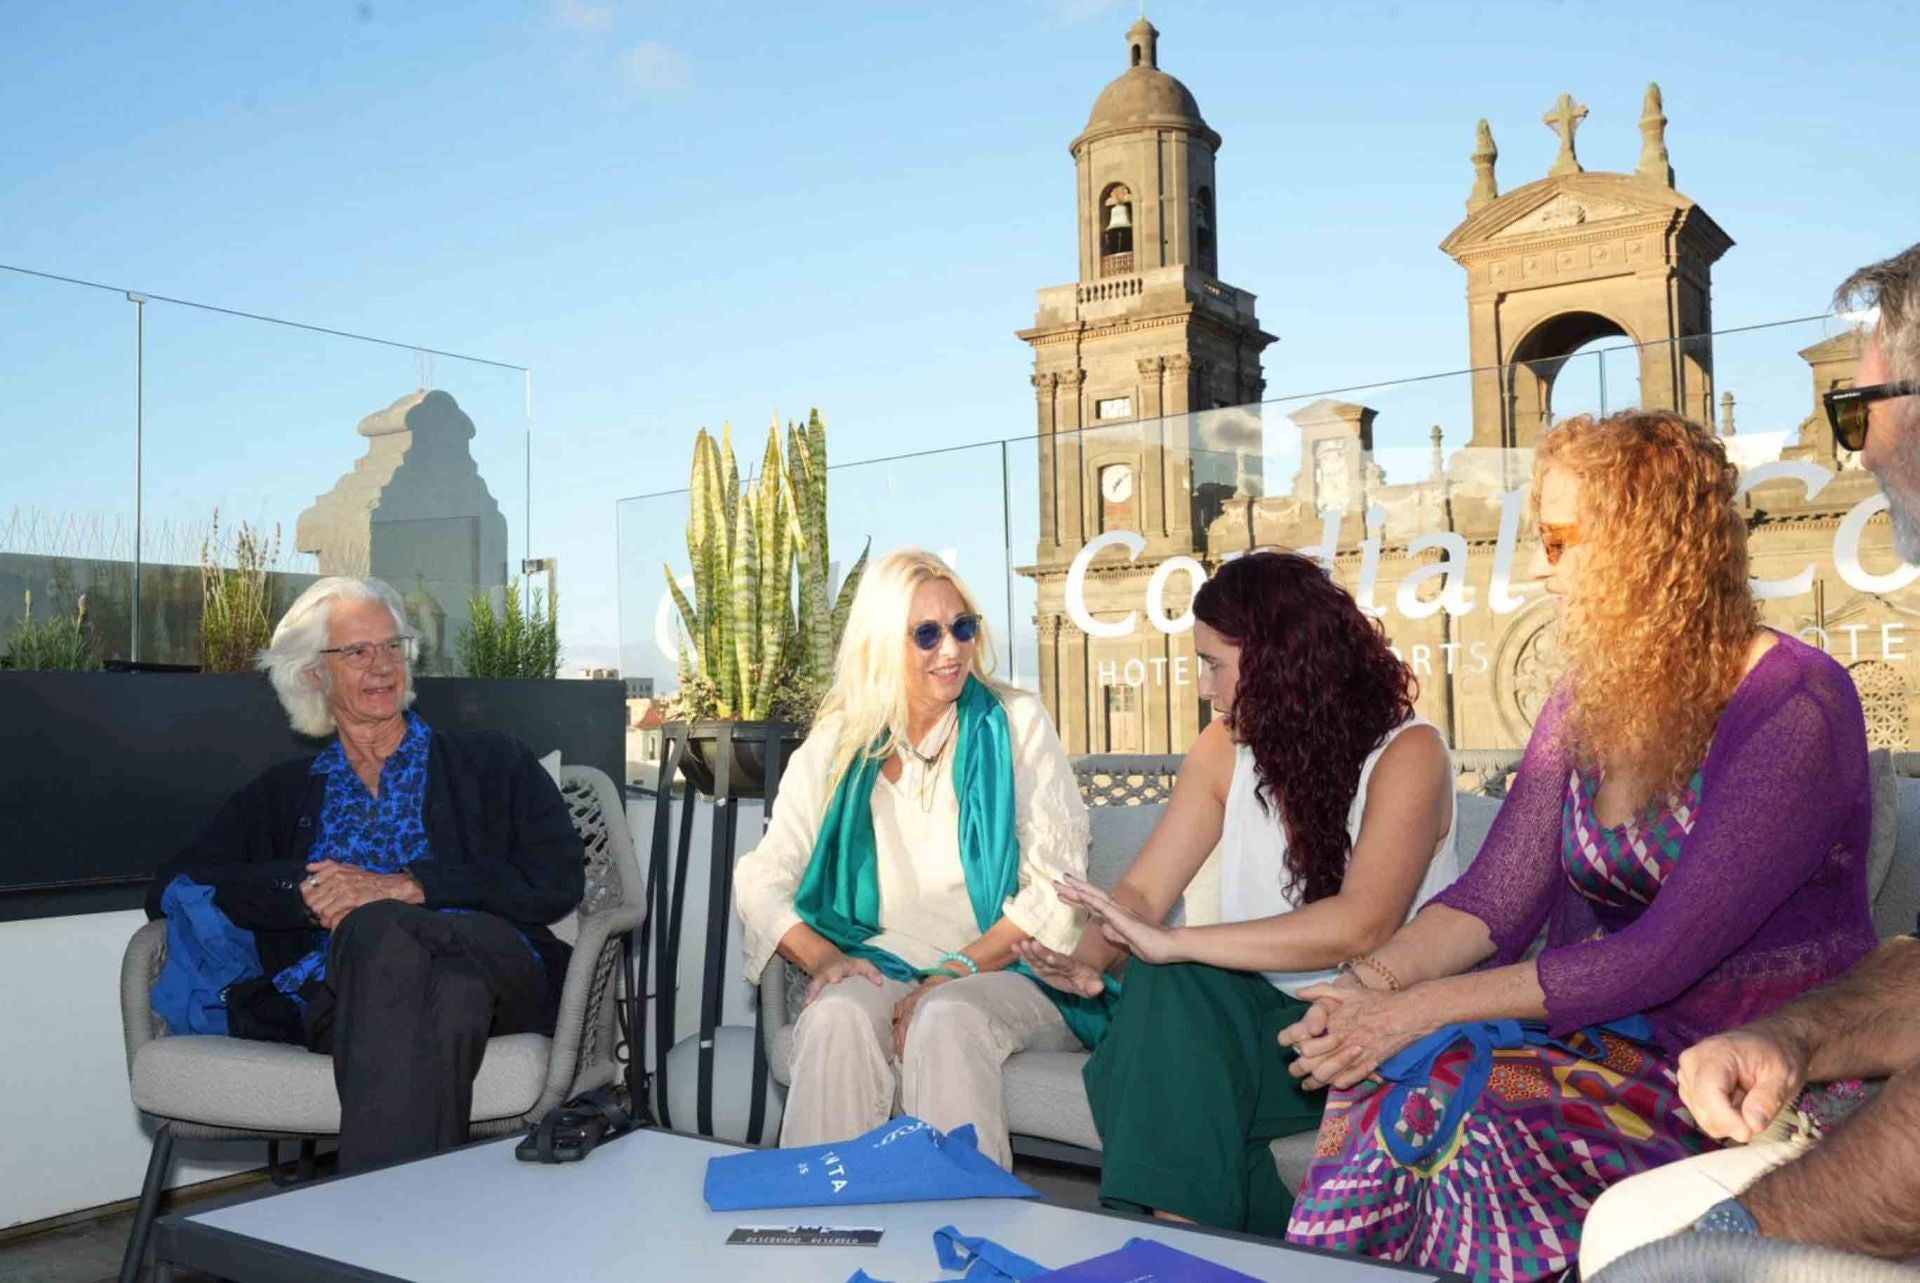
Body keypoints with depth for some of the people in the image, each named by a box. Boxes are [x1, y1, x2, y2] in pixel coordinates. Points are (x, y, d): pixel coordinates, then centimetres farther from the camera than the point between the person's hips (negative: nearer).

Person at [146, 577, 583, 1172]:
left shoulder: (489, 762, 21)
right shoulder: (281, 796, 28)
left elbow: (557, 881, 5)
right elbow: (169, 890, 13)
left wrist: (405, 887, -6)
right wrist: (307, 891, -5)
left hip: (500, 973, -1)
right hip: (338, 1002, 1)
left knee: (380, 927, -37)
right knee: (377, 927, -37)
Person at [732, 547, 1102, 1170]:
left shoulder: (1016, 723, 3)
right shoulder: (837, 745, 9)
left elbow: (1055, 885, -4)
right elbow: (761, 877, 5)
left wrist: (962, 968, -16)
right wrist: (823, 957, -14)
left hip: (1006, 972, -2)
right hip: (883, 968, 2)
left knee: (946, 1019, -34)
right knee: (837, 1017, -31)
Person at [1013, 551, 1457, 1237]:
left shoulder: (1406, 753, -14)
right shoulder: (1226, 748, 3)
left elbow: (1359, 926, -28)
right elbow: (1143, 893, 0)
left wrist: (1174, 942, -32)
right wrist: (1090, 958, -23)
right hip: (1262, 1009, 5)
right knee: (1165, 989, -27)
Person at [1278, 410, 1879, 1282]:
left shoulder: (1795, 709, -15)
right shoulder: (1583, 711, 9)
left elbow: (1665, 955, -21)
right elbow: (1493, 899, 2)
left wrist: (1424, 1006, -23)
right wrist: (1373, 983, -17)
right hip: (1605, 1035, 6)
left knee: (1447, 1102, -28)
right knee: (1387, 1077, -22)